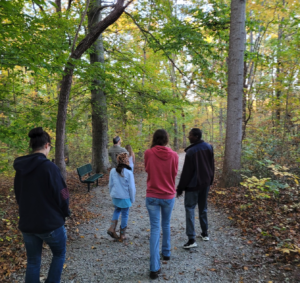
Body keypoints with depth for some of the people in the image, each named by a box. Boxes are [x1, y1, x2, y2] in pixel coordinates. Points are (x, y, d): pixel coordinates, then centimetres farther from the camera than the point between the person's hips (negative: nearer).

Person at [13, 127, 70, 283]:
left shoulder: (20, 168, 0)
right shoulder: (49, 167, -21)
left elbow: (18, 196, 11)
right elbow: (61, 196, -18)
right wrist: (65, 213, 2)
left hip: (27, 223, 6)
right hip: (50, 223, -5)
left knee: (33, 261, 20)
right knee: (59, 254, 20)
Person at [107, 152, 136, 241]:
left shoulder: (113, 171, -5)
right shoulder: (129, 173, -17)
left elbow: (110, 185, 4)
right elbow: (131, 187, -12)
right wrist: (132, 199, 1)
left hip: (115, 196, 4)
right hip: (125, 197, -4)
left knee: (117, 210, 27)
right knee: (124, 215, 11)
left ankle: (112, 228, 14)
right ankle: (122, 235, 22)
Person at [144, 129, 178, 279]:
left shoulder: (148, 153, -10)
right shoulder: (173, 155, -9)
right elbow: (174, 173, 3)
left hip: (152, 196, -1)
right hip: (168, 196, 1)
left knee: (155, 229, 4)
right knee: (166, 225, 23)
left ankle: (155, 268, 2)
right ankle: (166, 252, 41)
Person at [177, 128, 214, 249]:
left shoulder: (191, 151, -20)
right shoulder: (209, 147, 0)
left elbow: (186, 172, -17)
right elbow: (212, 166, 8)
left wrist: (180, 188, -9)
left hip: (193, 185, -7)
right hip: (205, 183, 7)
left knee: (190, 209, 0)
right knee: (203, 208, 19)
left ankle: (191, 239, -3)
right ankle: (205, 233, 30)